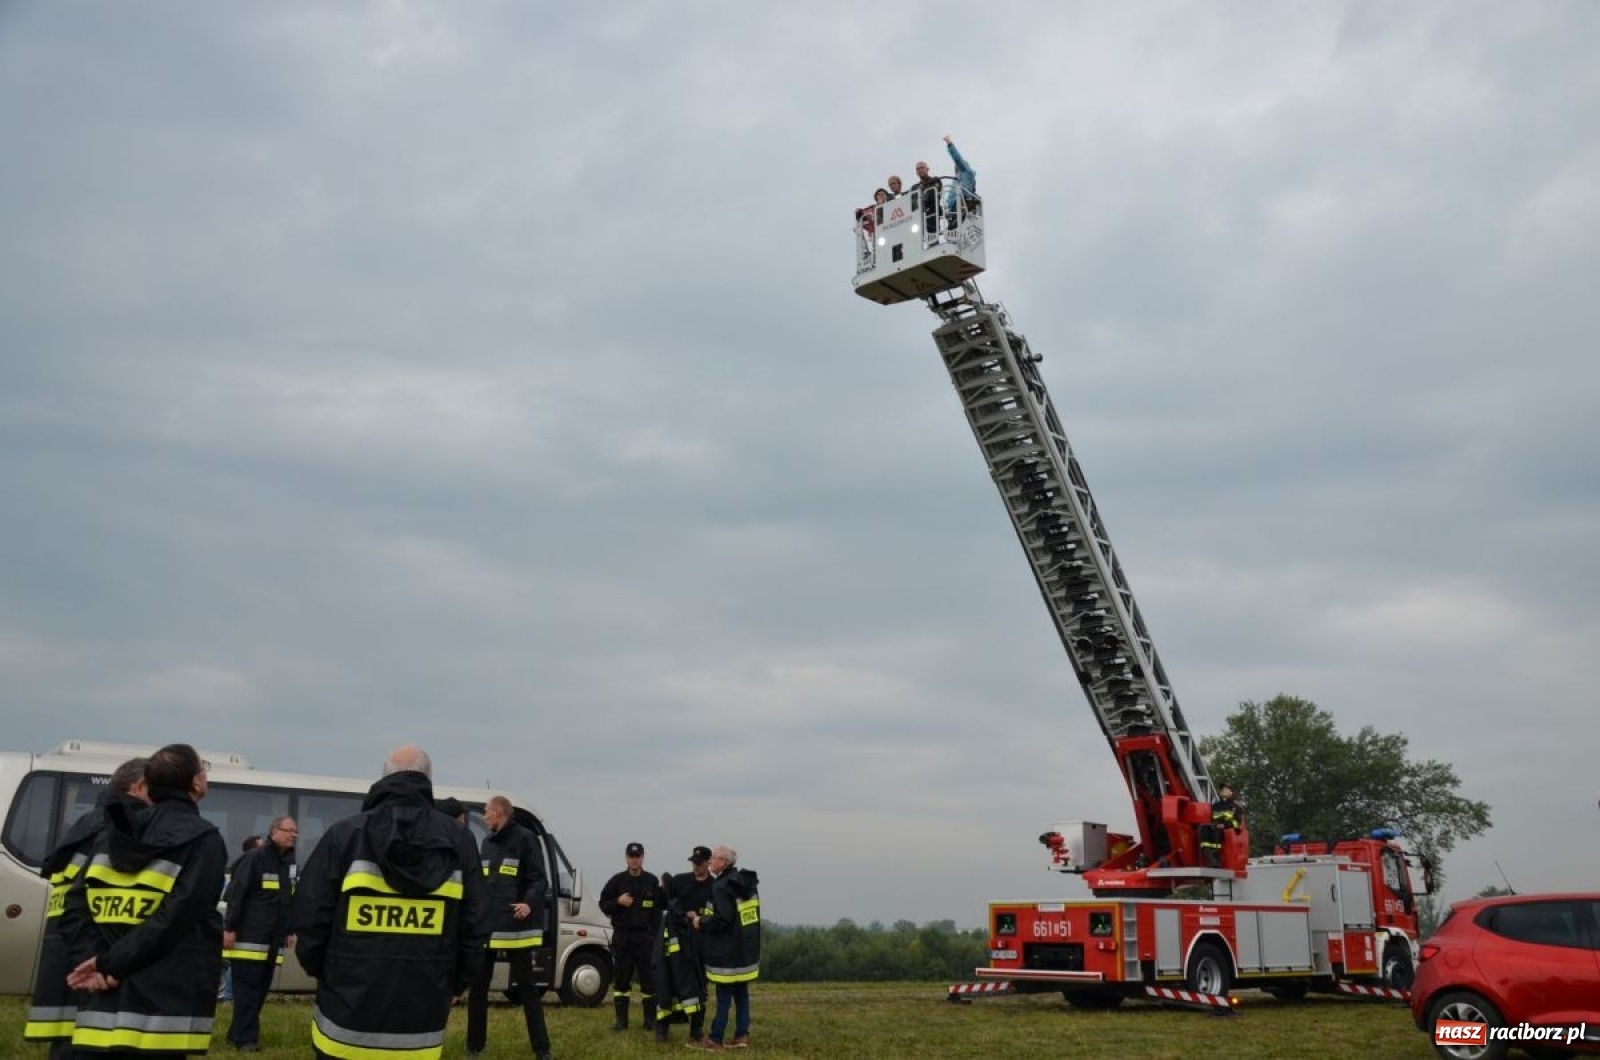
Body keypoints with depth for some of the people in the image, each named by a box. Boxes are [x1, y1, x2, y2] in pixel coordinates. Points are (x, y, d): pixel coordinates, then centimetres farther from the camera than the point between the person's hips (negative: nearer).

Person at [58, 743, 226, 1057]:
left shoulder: (114, 833, 14)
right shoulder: (203, 839, -5)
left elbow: (75, 907, 5)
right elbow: (174, 920, -15)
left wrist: (92, 959, -4)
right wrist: (110, 963, -9)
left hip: (104, 1003, 5)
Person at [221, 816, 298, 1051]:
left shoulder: (290, 862, 14)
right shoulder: (255, 857, -11)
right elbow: (236, 894, -15)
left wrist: (289, 931, 19)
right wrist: (230, 927, -17)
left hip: (273, 939, 8)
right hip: (250, 936, -8)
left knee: (261, 987, 9)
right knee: (247, 986, -5)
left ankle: (238, 1033, 19)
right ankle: (245, 1038, -1)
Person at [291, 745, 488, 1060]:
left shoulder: (345, 834, -4)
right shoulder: (458, 842, 3)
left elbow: (310, 917, -4)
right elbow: (475, 926, 2)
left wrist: (321, 972, 14)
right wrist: (450, 986, 14)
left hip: (347, 1022, -1)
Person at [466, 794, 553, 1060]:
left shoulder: (525, 838, -8)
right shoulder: (487, 842, 14)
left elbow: (538, 879, -12)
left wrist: (530, 903, -28)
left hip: (515, 925, -7)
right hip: (486, 925, 7)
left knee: (527, 985, 0)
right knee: (477, 985, 9)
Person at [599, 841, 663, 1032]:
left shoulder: (652, 881, 4)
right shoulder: (617, 880, 4)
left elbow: (657, 909, 3)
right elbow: (603, 904, 8)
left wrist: (654, 934, -5)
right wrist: (618, 902, -12)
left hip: (644, 936, -1)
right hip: (621, 936, 1)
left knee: (648, 978, 1)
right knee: (621, 978, 4)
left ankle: (650, 1019, 7)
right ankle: (621, 1020, 10)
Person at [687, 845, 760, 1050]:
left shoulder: (722, 886, -18)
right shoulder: (746, 882, 9)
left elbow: (723, 918, -25)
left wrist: (701, 922, -9)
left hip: (727, 951, -8)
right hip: (747, 948, 8)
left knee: (724, 995, -2)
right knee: (741, 992, 13)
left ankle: (715, 1039, 5)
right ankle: (742, 1035, 16)